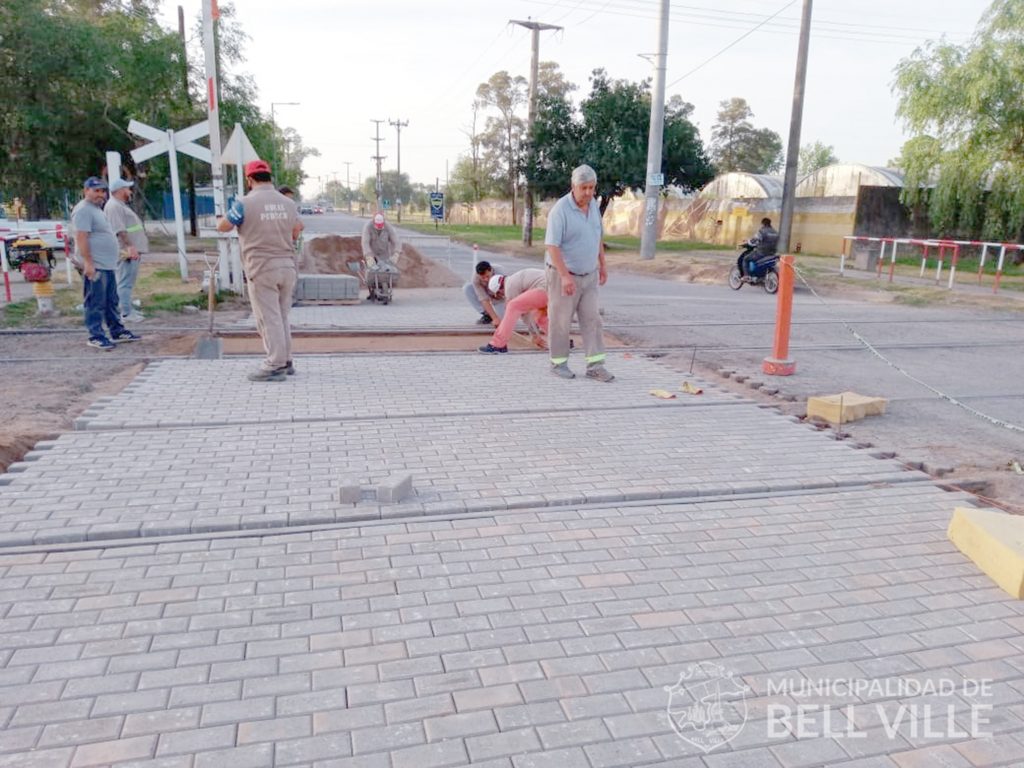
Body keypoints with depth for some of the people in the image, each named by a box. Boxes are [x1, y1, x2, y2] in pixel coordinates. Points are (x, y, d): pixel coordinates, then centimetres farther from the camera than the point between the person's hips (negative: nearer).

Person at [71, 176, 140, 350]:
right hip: (95, 266, -10)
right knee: (96, 304, -4)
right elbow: (81, 238, -20)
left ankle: (117, 332, 24)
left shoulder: (96, 209, 19)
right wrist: (88, 263, -25)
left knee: (112, 302, 16)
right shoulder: (83, 210, -13)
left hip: (108, 265, 10)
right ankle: (96, 337, 1)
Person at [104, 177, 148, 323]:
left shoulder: (120, 205, 21)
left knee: (128, 283, 16)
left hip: (132, 250, 11)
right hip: (126, 251, -11)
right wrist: (130, 246, -29)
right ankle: (126, 314, -10)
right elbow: (120, 230, -23)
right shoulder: (114, 206, -12)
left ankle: (129, 309, 24)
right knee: (125, 283, -10)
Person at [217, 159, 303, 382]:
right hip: (287, 267, 5)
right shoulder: (288, 203, 5)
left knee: (268, 318, 0)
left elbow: (222, 227, 2)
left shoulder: (245, 203, -9)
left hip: (262, 269, -5)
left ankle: (275, 366, 2)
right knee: (282, 317, 16)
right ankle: (285, 361, 22)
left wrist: (233, 215, 20)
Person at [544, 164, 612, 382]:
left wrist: (602, 265, 17)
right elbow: (551, 246, -23)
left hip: (589, 275, 6)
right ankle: (558, 362, 18)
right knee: (561, 320, 5)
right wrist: (565, 276, -29)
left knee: (592, 319, 2)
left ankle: (595, 366, 5)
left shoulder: (594, 205, 4)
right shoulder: (560, 210, -18)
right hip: (564, 275, -6)